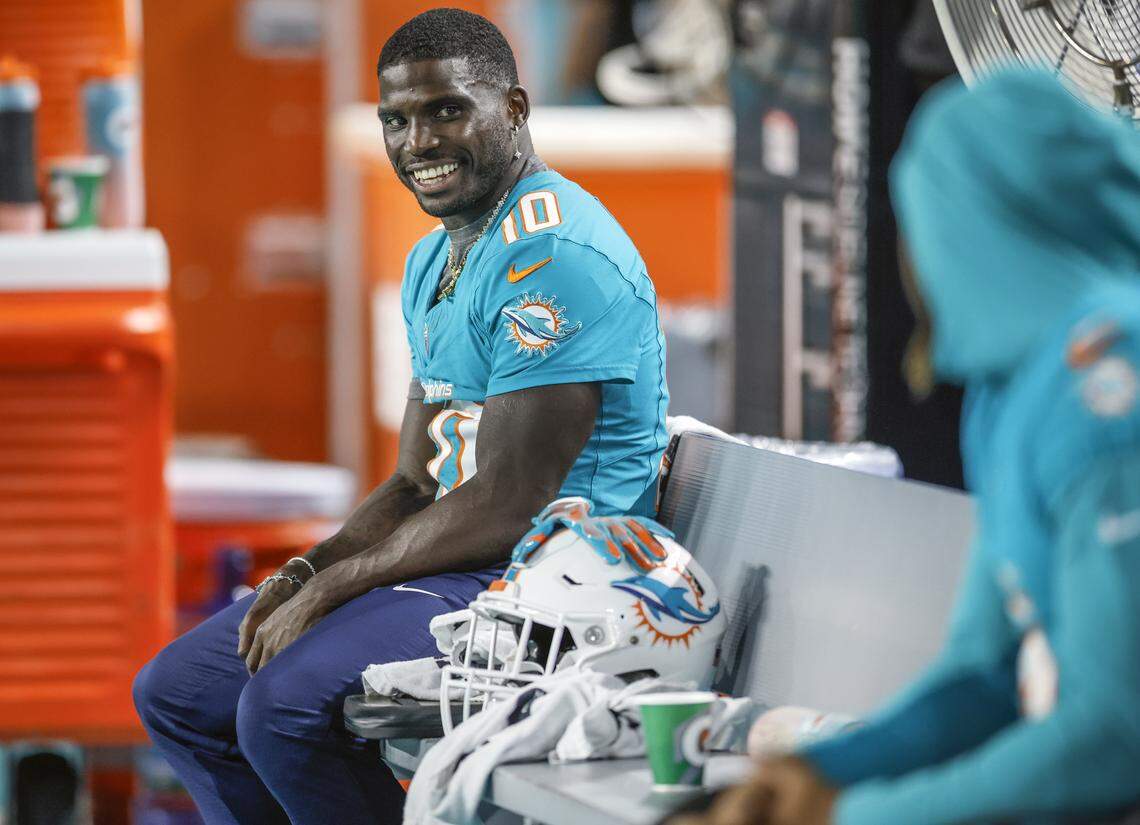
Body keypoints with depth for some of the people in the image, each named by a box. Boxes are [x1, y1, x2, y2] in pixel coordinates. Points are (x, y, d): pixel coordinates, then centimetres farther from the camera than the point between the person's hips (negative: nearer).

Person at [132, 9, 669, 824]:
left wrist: (328, 592, -15)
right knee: (176, 693, 9)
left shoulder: (554, 255, -18)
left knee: (284, 704, -29)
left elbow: (505, 505, -22)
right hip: (466, 559, 11)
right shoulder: (434, 262, 17)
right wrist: (307, 571, -2)